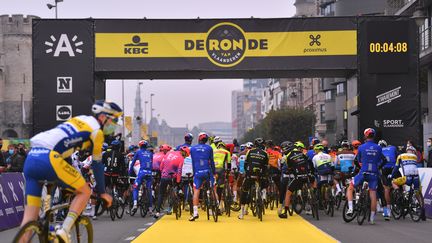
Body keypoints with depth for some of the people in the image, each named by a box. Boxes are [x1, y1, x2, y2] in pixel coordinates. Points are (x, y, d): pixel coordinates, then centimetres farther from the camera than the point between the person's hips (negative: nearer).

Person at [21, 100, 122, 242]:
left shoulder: (78, 120, 31)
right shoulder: (96, 130, 8)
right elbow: (97, 164, 11)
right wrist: (102, 192, 22)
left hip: (30, 159, 8)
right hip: (49, 159, -8)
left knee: (29, 218, 6)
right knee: (84, 192, 8)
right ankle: (64, 231, -6)